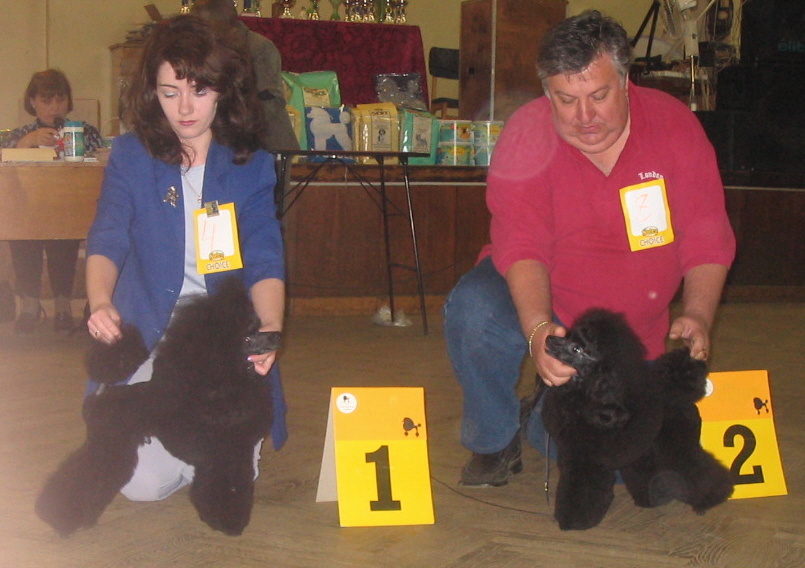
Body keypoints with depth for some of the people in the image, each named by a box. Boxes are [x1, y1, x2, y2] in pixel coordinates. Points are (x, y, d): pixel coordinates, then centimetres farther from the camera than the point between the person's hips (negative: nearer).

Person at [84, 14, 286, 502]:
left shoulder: (252, 165, 1)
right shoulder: (130, 157, 2)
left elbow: (265, 260, -8)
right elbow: (107, 242, -8)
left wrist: (270, 327, -29)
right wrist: (101, 304, -30)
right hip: (147, 337, 0)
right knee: (145, 483, -14)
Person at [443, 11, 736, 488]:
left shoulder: (676, 126, -12)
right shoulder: (528, 136, -17)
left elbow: (708, 242, -10)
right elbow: (521, 249, -24)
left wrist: (698, 315, -29)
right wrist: (537, 329, -42)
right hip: (538, 302, -1)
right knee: (474, 310, -34)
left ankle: (543, 424, 28)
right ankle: (495, 441, -5)